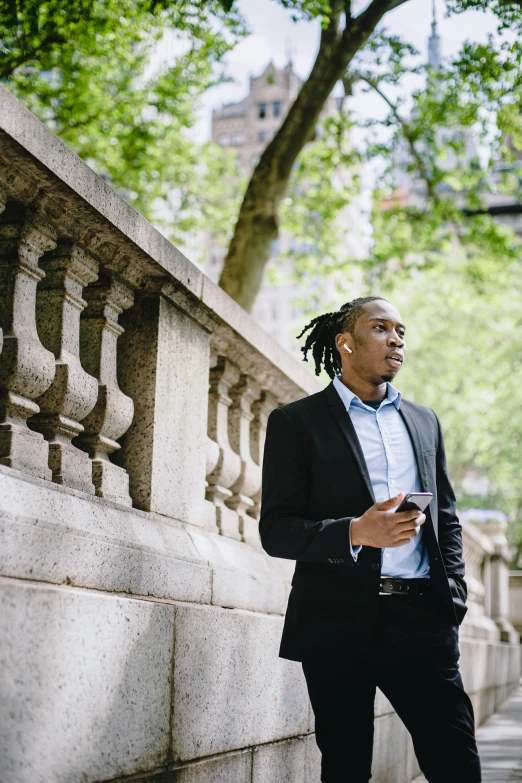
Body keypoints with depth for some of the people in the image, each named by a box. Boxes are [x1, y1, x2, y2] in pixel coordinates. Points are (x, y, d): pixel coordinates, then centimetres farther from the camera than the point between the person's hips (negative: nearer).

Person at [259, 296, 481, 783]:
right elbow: (276, 530, -4)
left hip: (422, 616, 3)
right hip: (340, 623, -3)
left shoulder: (424, 421, 17)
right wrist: (355, 533, -20)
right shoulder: (296, 422, 2)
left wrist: (454, 597, 7)